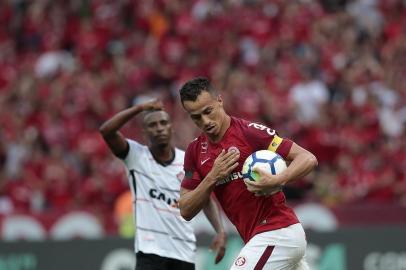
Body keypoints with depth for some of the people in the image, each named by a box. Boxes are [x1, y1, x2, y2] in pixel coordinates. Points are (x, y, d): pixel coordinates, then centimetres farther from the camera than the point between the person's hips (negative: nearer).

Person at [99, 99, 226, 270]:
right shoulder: (136, 156, -1)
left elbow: (206, 201, 13)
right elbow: (106, 131, -15)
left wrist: (220, 232, -2)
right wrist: (140, 108, -15)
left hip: (184, 250, 4)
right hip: (150, 249, -3)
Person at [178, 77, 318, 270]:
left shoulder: (249, 132, -11)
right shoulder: (195, 151, 9)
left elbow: (308, 159, -14)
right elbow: (186, 211, 6)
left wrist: (278, 181, -32)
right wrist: (212, 177, -10)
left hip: (277, 233, -8)